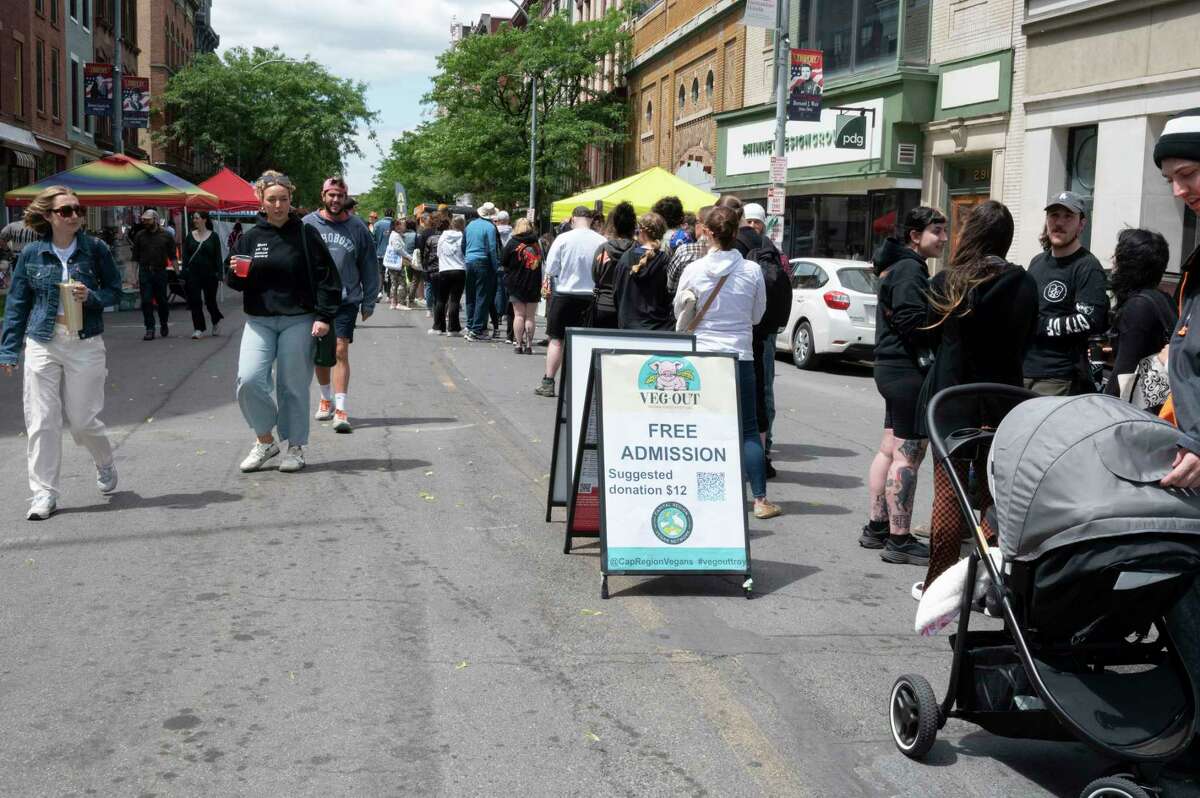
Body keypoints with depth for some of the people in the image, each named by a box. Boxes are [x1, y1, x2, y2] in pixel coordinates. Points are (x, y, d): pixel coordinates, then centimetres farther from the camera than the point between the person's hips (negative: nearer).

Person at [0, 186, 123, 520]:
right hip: (42, 343, 1)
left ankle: (105, 463, 35)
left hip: (85, 344, -1)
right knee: (41, 421, -1)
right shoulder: (32, 253, 1)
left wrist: (91, 297, -16)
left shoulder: (95, 248, -2)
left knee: (82, 419, 3)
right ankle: (44, 495, 8)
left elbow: (115, 290, 6)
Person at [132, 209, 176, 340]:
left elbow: (173, 257, 5)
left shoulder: (166, 236, 3)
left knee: (162, 300, 8)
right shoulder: (139, 235, 7)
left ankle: (164, 325, 30)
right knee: (146, 301, -4)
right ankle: (149, 329, 0)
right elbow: (135, 258, 8)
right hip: (144, 272, 1)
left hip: (160, 272, -1)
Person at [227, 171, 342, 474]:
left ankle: (295, 447, 17)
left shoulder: (305, 233, -1)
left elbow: (327, 276, -2)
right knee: (249, 379, -12)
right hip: (259, 321, 2)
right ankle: (265, 440, 8)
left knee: (293, 385, 2)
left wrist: (324, 316, -9)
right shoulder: (251, 237, 7)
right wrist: (235, 273, -11)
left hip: (298, 321, -2)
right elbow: (238, 283, 12)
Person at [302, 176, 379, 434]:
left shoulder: (357, 227, 2)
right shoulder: (307, 225, 2)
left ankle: (341, 410, -14)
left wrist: (369, 302, 3)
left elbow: (369, 267, 6)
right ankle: (327, 398, 34)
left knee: (340, 351, -12)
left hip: (346, 300, -2)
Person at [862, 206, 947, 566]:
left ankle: (876, 527, 24)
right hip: (909, 371, -11)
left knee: (890, 448, 16)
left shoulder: (897, 266, 19)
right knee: (908, 453, -8)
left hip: (892, 368, 11)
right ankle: (899, 540, -4)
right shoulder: (910, 270, -14)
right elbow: (913, 322, -23)